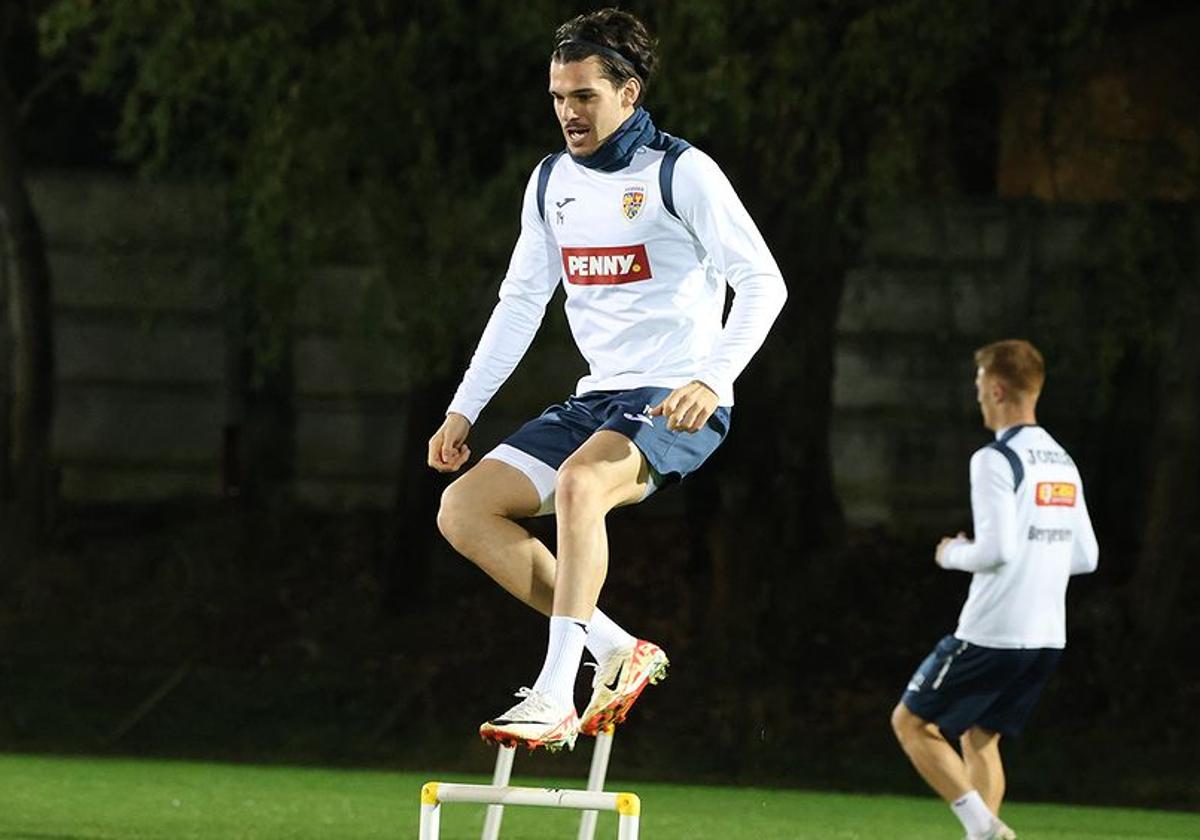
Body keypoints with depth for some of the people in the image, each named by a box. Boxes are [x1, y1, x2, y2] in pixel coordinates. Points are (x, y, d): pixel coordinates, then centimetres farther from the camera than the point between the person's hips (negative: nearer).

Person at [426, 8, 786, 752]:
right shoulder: (552, 181, 12)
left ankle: (554, 697, -37)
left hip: (679, 404, -8)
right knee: (463, 509, -8)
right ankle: (617, 652, -8)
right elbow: (521, 301, 20)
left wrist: (713, 379, -28)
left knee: (578, 483, -36)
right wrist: (464, 409, 13)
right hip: (597, 401, 8)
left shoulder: (681, 173, -9)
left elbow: (763, 282, -14)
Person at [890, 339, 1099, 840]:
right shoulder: (1062, 463, 12)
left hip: (992, 634, -8)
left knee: (911, 723, 5)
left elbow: (996, 549, -22)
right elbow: (1086, 556, 16)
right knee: (979, 738, 19)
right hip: (1047, 638, 8)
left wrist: (953, 554, -2)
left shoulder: (996, 459, -13)